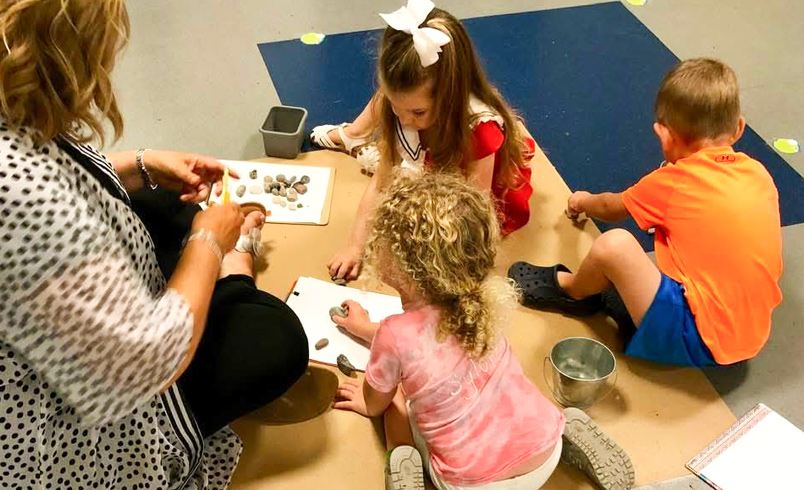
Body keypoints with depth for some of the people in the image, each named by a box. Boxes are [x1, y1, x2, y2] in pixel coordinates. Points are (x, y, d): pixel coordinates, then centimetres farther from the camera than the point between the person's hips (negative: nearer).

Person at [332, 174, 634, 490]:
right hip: (546, 455, 4)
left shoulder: (395, 336, -21)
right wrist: (366, 328, 37)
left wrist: (365, 402, 27)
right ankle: (568, 432, 16)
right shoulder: (474, 299, -4)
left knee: (395, 396, 18)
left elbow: (376, 403, 3)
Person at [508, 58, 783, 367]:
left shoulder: (673, 182, -12)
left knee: (614, 244, -15)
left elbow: (610, 209, 8)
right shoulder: (759, 173, 3)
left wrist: (583, 202, 29)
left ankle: (571, 289, 13)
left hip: (699, 341, -8)